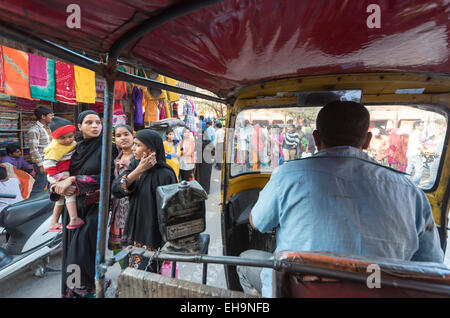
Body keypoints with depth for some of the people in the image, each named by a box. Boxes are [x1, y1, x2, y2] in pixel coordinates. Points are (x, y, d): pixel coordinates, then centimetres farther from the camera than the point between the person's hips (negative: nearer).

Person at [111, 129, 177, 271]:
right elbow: (115, 189, -9)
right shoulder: (134, 165, 1)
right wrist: (138, 170, -21)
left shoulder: (164, 174, -20)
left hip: (153, 234, -6)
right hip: (134, 230, 6)